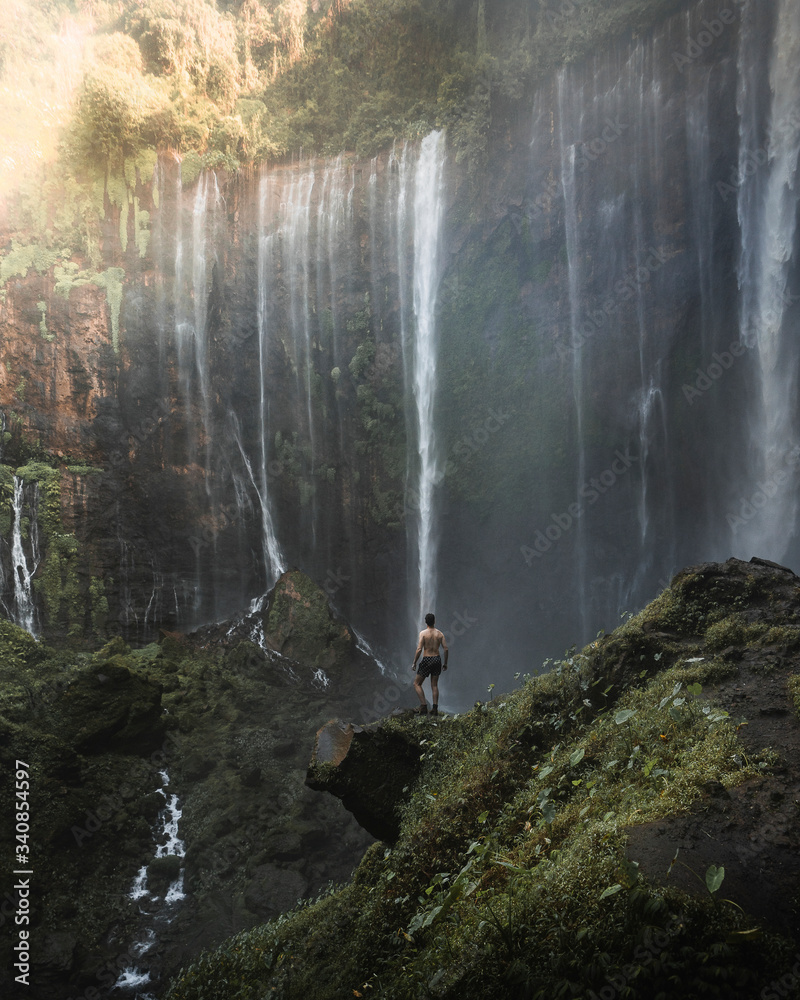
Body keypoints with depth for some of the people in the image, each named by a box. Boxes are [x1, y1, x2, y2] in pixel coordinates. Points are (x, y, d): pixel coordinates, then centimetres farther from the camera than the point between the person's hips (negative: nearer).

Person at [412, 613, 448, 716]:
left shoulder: (423, 633, -8)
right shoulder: (440, 633, 3)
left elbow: (419, 649, -15)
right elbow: (446, 649, 1)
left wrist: (414, 663, -7)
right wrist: (445, 663, 11)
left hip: (427, 660, -4)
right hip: (437, 659, 4)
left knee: (417, 684, 7)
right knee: (434, 685, 13)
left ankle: (424, 706, -4)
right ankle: (435, 708, 7)